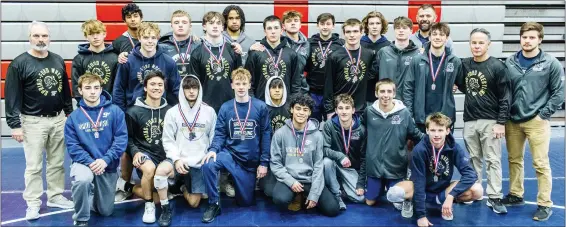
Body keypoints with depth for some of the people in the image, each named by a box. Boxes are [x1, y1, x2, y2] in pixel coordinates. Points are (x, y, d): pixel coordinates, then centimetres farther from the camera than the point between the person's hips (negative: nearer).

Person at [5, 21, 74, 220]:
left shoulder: (58, 60, 7)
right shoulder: (19, 63, -8)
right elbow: (12, 96, -9)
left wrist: (70, 114, 15)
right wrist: (14, 124, -12)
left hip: (58, 120, 5)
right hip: (33, 122, -4)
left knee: (57, 163, 12)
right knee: (34, 165, 1)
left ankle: (56, 196, 24)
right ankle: (33, 203, 11)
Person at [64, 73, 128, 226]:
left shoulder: (115, 111, -7)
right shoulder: (74, 117, -4)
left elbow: (121, 139, -12)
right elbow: (72, 146, -9)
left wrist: (105, 160, -23)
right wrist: (90, 162, -23)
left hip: (108, 166, 1)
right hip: (84, 162, -1)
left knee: (106, 212, 10)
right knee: (82, 180, -37)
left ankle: (94, 194, 46)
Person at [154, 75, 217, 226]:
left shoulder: (209, 111, 2)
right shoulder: (173, 112, 0)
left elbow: (214, 139, 5)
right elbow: (168, 140, -2)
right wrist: (176, 159, -15)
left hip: (200, 163, 1)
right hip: (179, 160, -1)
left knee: (193, 203, -1)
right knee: (160, 170, -35)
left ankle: (185, 187, 35)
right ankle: (166, 209, -11)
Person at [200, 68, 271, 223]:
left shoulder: (260, 107, -7)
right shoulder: (225, 108, -2)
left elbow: (266, 136, -5)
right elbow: (220, 134, -2)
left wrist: (264, 163, -7)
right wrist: (213, 149, -22)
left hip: (251, 161, 0)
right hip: (230, 154, 1)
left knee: (245, 202, 7)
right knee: (208, 164, -32)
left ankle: (238, 181, 41)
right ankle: (214, 204, -11)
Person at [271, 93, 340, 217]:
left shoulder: (317, 135, -1)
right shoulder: (280, 134, -3)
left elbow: (318, 166, -1)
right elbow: (275, 163, -2)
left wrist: (314, 194, -9)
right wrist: (291, 181, -16)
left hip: (310, 180, 1)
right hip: (288, 179, -1)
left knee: (333, 209, -15)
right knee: (281, 199, -34)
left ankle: (305, 197, 14)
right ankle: (296, 196, 4)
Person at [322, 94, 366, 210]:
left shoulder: (361, 130, -11)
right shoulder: (330, 126, -14)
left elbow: (363, 157, -6)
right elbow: (324, 149, -20)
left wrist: (361, 183, -9)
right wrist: (339, 156, -37)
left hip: (352, 168, 1)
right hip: (335, 164, -1)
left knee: (360, 197, -16)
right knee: (327, 162, -35)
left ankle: (342, 183, 15)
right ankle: (336, 194, -13)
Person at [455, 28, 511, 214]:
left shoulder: (497, 66, -8)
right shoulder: (464, 65, 4)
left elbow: (505, 97, -8)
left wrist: (501, 122, -12)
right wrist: (454, 85, -2)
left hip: (490, 121, -4)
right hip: (469, 121, 4)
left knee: (493, 160, 0)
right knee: (473, 159, 12)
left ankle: (494, 198, 5)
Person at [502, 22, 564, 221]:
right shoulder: (510, 62, 3)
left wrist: (544, 113, -8)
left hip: (537, 121, -4)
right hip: (513, 120, 4)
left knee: (541, 163, -1)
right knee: (514, 160, 15)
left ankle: (545, 204, 10)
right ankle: (515, 195, 30)